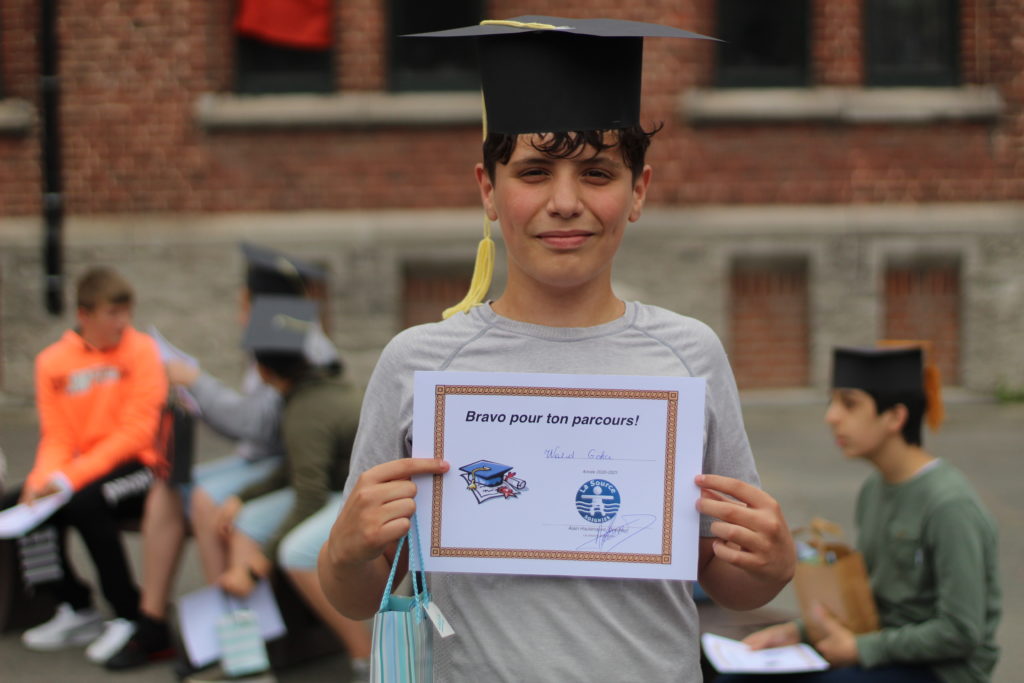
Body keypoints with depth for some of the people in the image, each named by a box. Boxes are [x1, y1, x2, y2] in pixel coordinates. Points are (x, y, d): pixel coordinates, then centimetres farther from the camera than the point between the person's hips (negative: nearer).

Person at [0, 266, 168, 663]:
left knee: (85, 503, -32)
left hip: (139, 466, -5)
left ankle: (130, 616, -14)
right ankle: (77, 610, 3)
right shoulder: (53, 361, 6)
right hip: (84, 469, 6)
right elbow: (57, 438, 7)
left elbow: (136, 432, -13)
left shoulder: (141, 350, -7)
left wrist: (69, 478, -20)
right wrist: (42, 479, -15)